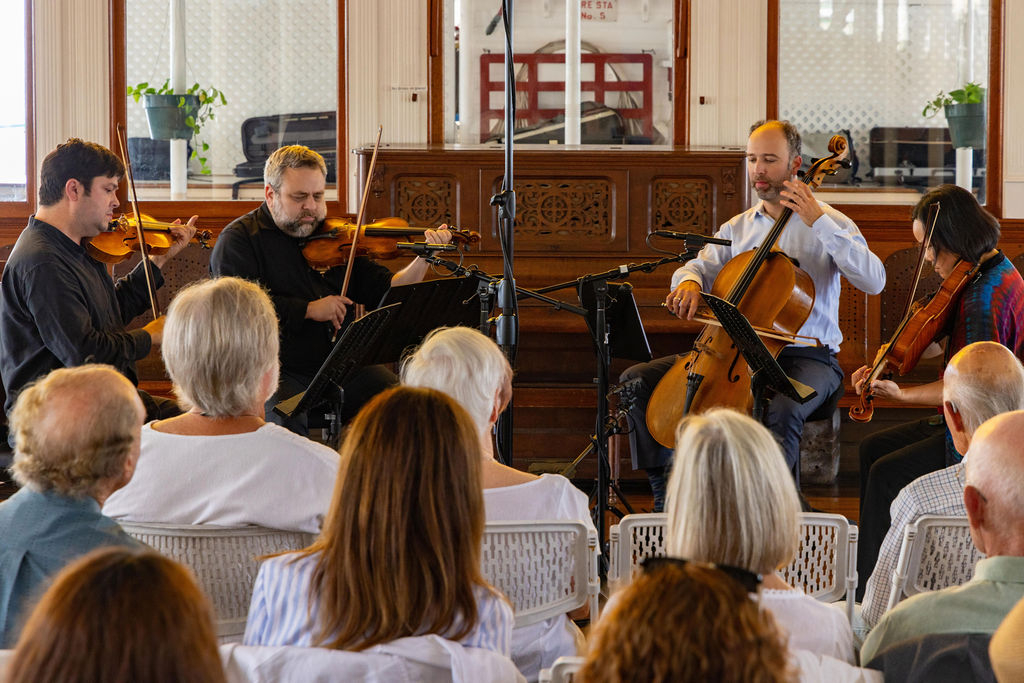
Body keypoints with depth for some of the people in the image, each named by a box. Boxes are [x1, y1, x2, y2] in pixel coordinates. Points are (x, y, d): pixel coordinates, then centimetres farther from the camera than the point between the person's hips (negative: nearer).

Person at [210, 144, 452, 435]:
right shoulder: (239, 239, 0)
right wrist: (309, 309, -17)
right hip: (281, 375, -4)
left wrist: (424, 258, -5)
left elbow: (385, 291, 11)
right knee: (285, 420, -35)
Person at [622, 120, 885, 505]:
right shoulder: (737, 228, 17)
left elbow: (874, 281, -14)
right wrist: (689, 281, -12)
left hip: (806, 357, -6)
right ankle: (665, 494, 0)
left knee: (782, 411, -40)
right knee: (639, 380, -6)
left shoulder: (827, 224, 0)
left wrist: (819, 223, -19)